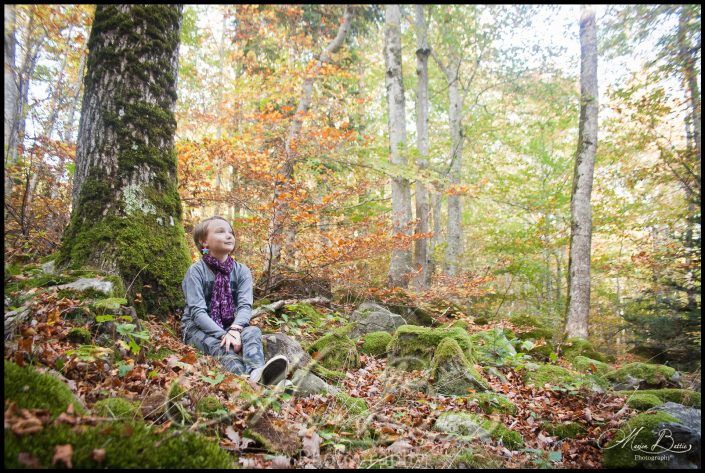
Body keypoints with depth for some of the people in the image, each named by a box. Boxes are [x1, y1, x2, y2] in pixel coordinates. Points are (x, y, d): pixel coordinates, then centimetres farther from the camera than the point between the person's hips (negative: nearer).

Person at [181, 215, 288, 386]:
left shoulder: (241, 271, 1)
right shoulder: (196, 271, -9)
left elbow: (245, 305, -12)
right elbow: (197, 311, -18)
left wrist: (234, 329, -32)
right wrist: (223, 334, -32)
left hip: (230, 327, 3)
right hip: (199, 328, -3)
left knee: (252, 331, -27)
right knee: (218, 344, -34)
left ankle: (258, 372, -59)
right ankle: (248, 378, -65)